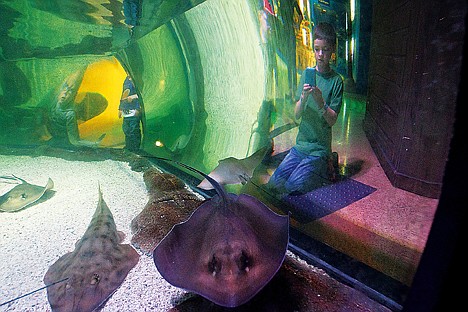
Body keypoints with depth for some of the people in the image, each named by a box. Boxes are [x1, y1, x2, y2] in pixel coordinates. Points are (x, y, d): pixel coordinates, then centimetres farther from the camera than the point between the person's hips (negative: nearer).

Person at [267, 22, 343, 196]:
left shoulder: (336, 81, -5)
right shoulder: (306, 74, 5)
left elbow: (332, 120, -9)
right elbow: (296, 115, 0)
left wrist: (320, 101, -25)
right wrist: (303, 98, -20)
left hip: (320, 148, -4)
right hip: (300, 144, 4)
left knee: (293, 187, -15)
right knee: (274, 184, -2)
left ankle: (326, 170, 11)